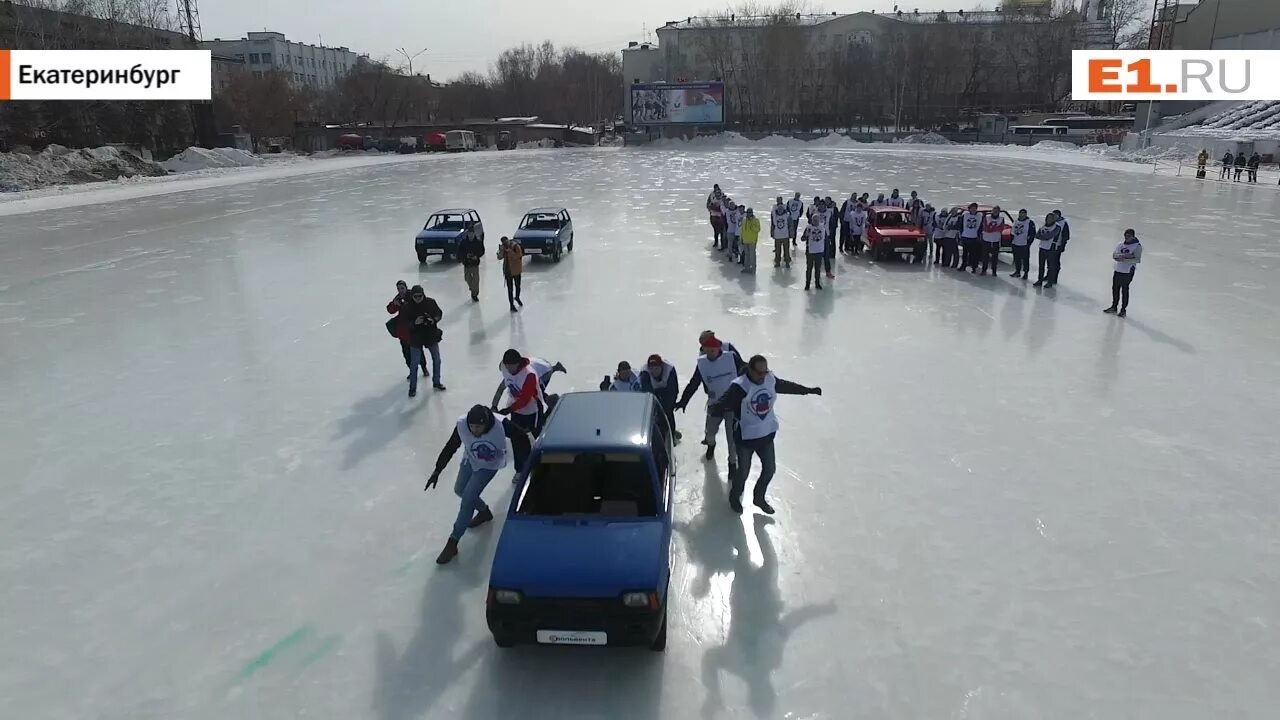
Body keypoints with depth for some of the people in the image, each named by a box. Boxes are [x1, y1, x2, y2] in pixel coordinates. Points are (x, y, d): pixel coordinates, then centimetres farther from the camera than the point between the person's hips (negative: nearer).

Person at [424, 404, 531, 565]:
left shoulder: (501, 425, -37)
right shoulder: (461, 425, -28)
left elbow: (521, 438, -22)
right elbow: (450, 447, -14)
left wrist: (523, 465, -17)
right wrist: (437, 470, -10)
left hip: (488, 466, -4)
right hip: (469, 461, 4)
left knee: (468, 499, -11)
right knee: (459, 490, 19)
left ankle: (452, 543, 2)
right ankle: (484, 511, 48)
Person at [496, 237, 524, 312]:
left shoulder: (516, 246, -16)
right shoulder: (504, 247, -3)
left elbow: (517, 256, -26)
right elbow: (500, 257, -8)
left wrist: (509, 250, -30)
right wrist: (501, 250, -25)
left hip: (516, 270, -1)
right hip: (508, 271, 1)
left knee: (517, 286, 20)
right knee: (510, 289, 3)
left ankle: (517, 297, 50)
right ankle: (512, 305, 13)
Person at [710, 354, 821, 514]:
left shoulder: (770, 380, -7)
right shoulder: (739, 386, -26)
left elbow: (788, 386, 11)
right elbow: (724, 402, -34)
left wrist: (809, 390, 20)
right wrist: (716, 408, -56)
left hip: (766, 434, 6)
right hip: (746, 437, -6)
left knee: (769, 469, 18)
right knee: (743, 472, 10)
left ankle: (759, 497, 44)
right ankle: (735, 497, 42)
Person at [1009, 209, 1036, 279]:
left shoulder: (1030, 222, -8)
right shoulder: (1015, 221, 12)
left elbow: (1032, 234, -8)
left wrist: (1029, 242, -12)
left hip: (1024, 244, -6)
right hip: (1015, 244, 6)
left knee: (1025, 259, -2)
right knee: (1016, 259, 14)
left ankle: (1025, 273, 6)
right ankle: (1017, 272, 26)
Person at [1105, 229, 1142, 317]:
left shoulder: (1137, 246, -7)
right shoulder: (1121, 245, 10)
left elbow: (1137, 259, -16)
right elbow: (1114, 255, -1)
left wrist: (1124, 260, -25)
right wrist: (1124, 255, -18)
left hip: (1128, 272, -6)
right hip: (1118, 270, 6)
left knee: (1124, 290, -1)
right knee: (1115, 288, 12)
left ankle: (1123, 310, 10)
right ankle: (1114, 307, 27)